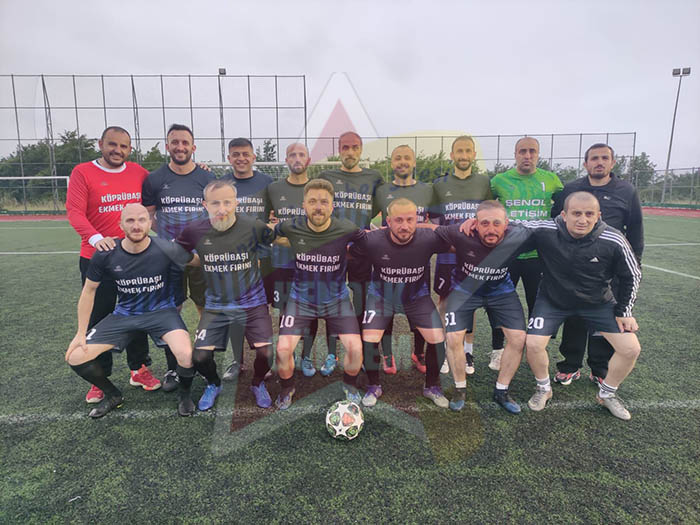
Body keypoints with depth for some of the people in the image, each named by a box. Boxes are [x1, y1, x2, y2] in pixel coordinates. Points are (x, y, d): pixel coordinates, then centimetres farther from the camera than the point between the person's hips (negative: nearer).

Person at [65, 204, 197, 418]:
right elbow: (89, 291, 3)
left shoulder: (166, 250, -19)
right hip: (124, 314, 4)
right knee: (75, 357, -5)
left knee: (186, 356, -30)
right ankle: (113, 396, 23)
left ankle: (184, 394, 6)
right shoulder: (105, 255, -11)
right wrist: (81, 333, 3)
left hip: (161, 311, -3)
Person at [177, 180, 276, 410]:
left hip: (252, 303, -2)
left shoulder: (253, 227, -15)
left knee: (266, 353, -13)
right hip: (216, 305, 2)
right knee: (200, 356, -6)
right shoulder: (195, 231, -8)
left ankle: (258, 384, 24)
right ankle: (213, 385, 31)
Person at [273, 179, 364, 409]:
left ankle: (349, 385, 23)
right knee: (283, 349, -11)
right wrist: (293, 245, -1)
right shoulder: (292, 228, -14)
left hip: (336, 299, 0)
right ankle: (287, 388, 23)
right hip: (301, 298, 1)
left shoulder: (346, 230, -17)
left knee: (355, 348, -11)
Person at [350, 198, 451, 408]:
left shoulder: (428, 239, -25)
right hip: (381, 295, -1)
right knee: (369, 339, -12)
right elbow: (346, 253, -8)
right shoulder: (372, 241, -26)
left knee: (437, 339, -8)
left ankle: (432, 387, 21)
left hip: (416, 296, 1)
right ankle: (374, 387, 17)